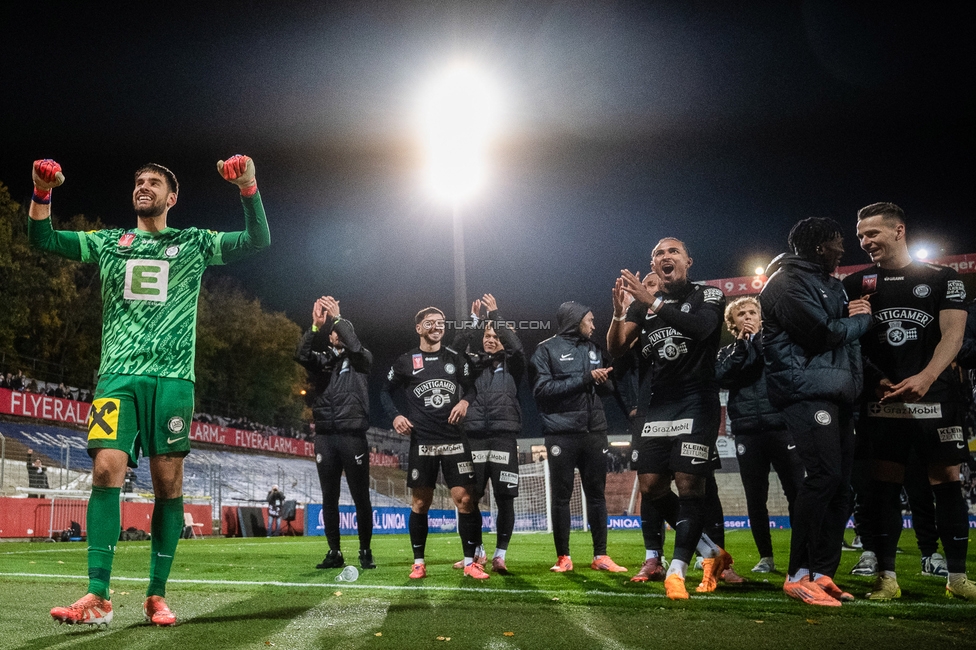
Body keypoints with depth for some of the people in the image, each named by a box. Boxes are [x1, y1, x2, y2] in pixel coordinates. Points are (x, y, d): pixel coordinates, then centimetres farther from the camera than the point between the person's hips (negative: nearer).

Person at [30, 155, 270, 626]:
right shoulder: (109, 242, 19)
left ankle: (156, 596, 7)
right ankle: (98, 598, -9)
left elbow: (258, 240, 5)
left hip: (171, 376, -1)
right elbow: (42, 239, 14)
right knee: (107, 469, -14)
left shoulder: (194, 244, 14)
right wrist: (42, 191, -3)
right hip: (118, 375, 1)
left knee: (168, 483, -3)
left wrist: (248, 186, -9)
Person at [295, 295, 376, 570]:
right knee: (329, 498, 5)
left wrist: (337, 317, -11)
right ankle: (334, 553, 13)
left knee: (361, 497, 0)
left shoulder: (361, 359, 9)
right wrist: (316, 326, -18)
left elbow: (355, 346, -14)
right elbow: (301, 354, -7)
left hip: (353, 436, -2)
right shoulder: (322, 360, 14)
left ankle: (365, 551, 9)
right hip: (325, 436, 3)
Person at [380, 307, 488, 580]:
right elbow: (386, 392, 13)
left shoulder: (456, 359, 8)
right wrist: (395, 416, -3)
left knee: (465, 498, -5)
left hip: (455, 439, 1)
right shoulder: (406, 362, 4)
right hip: (422, 441, -1)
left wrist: (465, 401, -5)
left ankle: (470, 562, 4)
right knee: (420, 502, 4)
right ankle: (419, 562, 17)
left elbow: (470, 387, 17)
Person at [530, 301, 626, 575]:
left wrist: (603, 381, -9)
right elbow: (542, 389, -13)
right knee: (561, 496, 3)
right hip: (562, 434, -5)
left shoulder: (594, 349, 14)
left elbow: (609, 387, 15)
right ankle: (563, 557, 13)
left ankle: (600, 556, 16)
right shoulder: (547, 350, -3)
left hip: (594, 432, 5)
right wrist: (584, 379, -17)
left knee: (596, 494, 8)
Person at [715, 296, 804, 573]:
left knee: (796, 492, -5)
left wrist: (757, 338, -7)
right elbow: (723, 378, -6)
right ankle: (766, 557, 13)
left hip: (781, 425, -2)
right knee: (755, 498, 4)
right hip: (747, 431, 2)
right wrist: (741, 344, -8)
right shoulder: (727, 352, 14)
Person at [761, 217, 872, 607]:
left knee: (840, 481, 6)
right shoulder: (788, 282, -5)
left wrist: (858, 315, 1)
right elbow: (822, 332, -15)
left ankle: (823, 572, 12)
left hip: (836, 390, 10)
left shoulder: (829, 285, 26)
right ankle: (799, 575, -11)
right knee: (823, 476, -17)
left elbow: (848, 331, 22)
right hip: (807, 388, -10)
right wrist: (859, 320, 2)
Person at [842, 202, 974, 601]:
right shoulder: (856, 284, 11)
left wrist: (926, 377, -20)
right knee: (884, 484, 0)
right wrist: (875, 380, -6)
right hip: (882, 401, 1)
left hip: (936, 396, -1)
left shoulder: (943, 279, 6)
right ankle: (886, 577, 7)